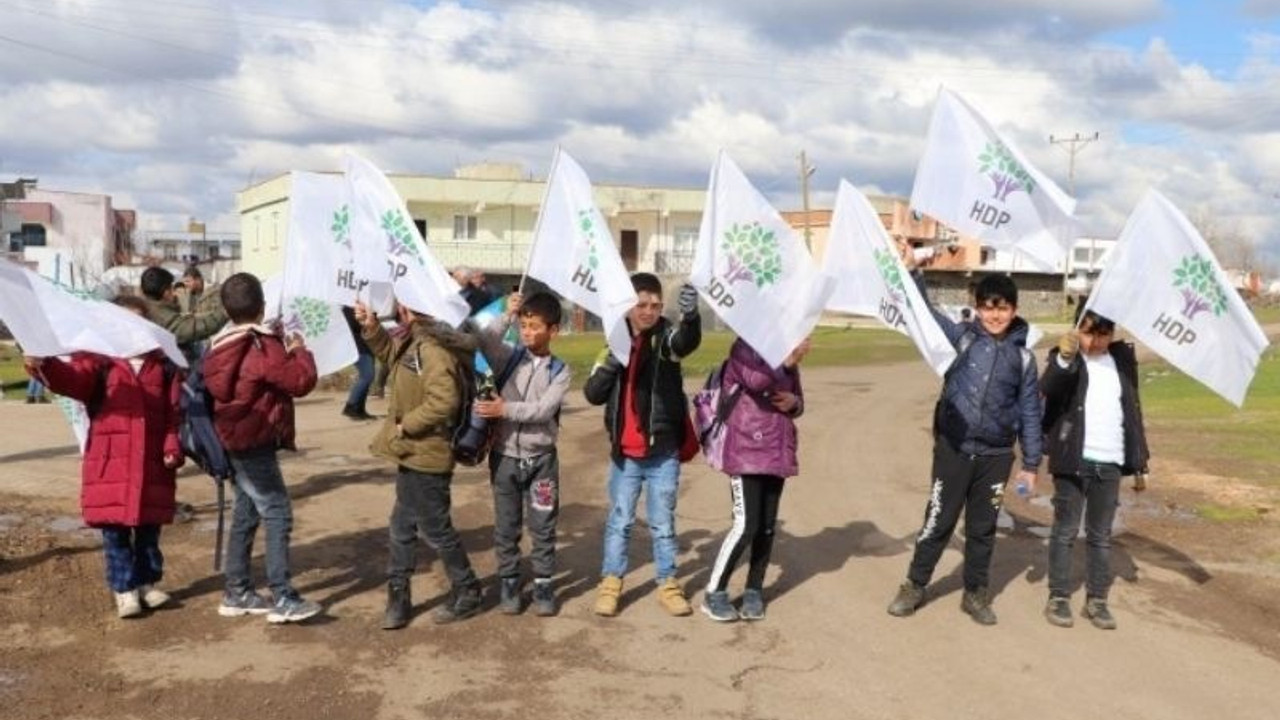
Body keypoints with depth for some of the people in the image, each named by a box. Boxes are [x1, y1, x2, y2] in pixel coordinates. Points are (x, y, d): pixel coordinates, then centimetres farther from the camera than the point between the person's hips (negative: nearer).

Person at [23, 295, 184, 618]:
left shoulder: (163, 366, 6)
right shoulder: (99, 362, -1)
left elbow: (173, 412, 5)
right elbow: (72, 378, -21)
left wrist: (172, 447, -6)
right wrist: (44, 366, -41)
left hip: (152, 466, 2)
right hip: (110, 464, -2)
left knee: (149, 531, 13)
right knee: (115, 533, 5)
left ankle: (148, 582, 28)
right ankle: (124, 589, 15)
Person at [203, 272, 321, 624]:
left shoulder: (222, 346, 8)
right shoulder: (264, 348, -17)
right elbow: (302, 380, -19)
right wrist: (299, 350, -2)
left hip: (236, 441, 9)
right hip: (256, 443, -9)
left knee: (245, 514, 15)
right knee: (278, 515, -6)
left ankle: (237, 593, 22)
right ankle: (283, 599, -8)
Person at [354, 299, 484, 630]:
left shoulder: (435, 349, -24)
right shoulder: (412, 341, 7)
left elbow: (444, 401, -32)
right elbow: (391, 353, 29)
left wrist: (406, 425, -21)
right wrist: (371, 328, 12)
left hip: (426, 457, -10)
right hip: (412, 454, 10)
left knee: (436, 528, 5)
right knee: (401, 528, 16)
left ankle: (467, 593, 22)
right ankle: (398, 597, 27)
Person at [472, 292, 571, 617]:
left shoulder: (560, 371, -2)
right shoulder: (509, 358, 0)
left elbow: (544, 409, -15)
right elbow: (484, 342, -19)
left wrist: (505, 409, -20)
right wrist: (507, 315, -19)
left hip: (541, 459, -1)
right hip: (505, 456, 1)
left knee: (543, 526, 6)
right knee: (506, 526, 10)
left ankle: (543, 584, 18)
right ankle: (508, 582, 22)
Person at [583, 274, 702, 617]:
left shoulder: (667, 336, -6)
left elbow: (687, 341, -33)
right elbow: (593, 394, 1)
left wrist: (691, 315, -55)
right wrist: (610, 363, -17)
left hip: (663, 453, -2)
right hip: (624, 453, 2)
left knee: (663, 523, 10)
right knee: (619, 522, 12)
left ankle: (668, 585, 22)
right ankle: (610, 583, 23)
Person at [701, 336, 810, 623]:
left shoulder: (785, 354, 14)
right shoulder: (744, 347, -6)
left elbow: (797, 400, 19)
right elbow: (756, 380, -26)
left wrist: (794, 402, -2)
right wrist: (788, 361, -24)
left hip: (777, 452, 7)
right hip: (746, 453, -6)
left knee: (767, 525, 7)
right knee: (746, 525, -10)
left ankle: (754, 591, 19)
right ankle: (714, 593, 3)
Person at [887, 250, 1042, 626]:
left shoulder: (1022, 356, 1)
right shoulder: (961, 336, -2)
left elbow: (1030, 412, 6)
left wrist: (1030, 462, 5)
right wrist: (912, 272, -24)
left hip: (995, 455, 2)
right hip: (953, 448, -1)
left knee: (983, 528, 13)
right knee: (938, 521, 7)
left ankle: (975, 593, 28)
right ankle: (914, 586, 22)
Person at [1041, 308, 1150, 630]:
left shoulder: (1123, 359, 8)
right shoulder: (1064, 357, -5)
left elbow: (1133, 410, 14)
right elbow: (1048, 388, -26)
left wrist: (1139, 461, 12)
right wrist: (1065, 359, -45)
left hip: (1110, 463, 4)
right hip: (1073, 460, -4)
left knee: (1101, 535, 10)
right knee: (1065, 531, 4)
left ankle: (1097, 600, 18)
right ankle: (1058, 597, 11)